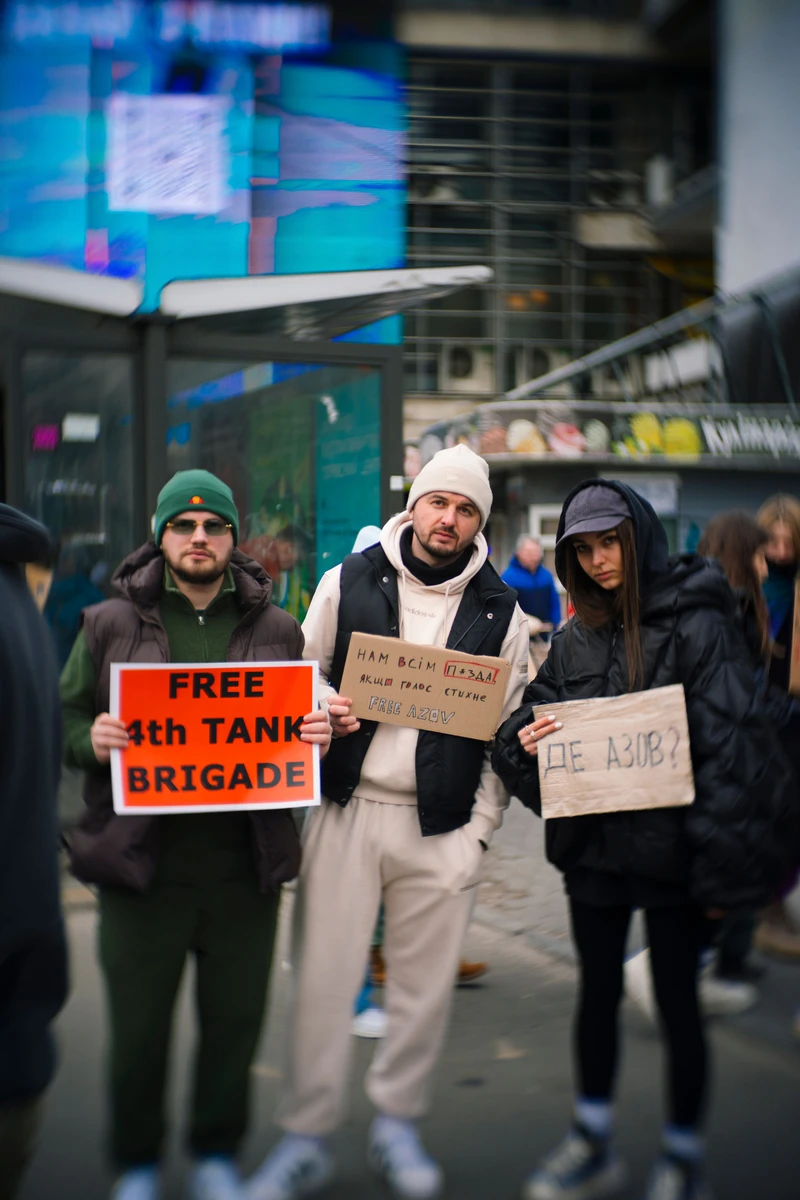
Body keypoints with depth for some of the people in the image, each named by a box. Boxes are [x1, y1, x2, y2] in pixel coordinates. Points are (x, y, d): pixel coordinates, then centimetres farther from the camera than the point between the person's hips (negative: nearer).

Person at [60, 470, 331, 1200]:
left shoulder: (276, 630, 9)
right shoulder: (111, 625, 5)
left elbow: (307, 721, 16)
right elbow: (64, 718, 7)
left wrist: (318, 735, -7)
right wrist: (91, 740, -14)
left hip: (246, 865, 2)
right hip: (142, 862, -1)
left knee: (236, 1022, 12)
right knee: (138, 1029, 8)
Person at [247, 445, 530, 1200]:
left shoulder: (499, 612, 4)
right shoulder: (349, 582, 2)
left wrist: (478, 830, -1)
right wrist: (324, 706, -13)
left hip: (441, 826, 1)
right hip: (347, 808, 0)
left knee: (425, 983, 8)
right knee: (324, 977, 2)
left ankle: (397, 1125, 27)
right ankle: (305, 1139, 16)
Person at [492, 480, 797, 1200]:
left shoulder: (696, 625, -11)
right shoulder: (576, 638, 7)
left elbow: (730, 749, -14)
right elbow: (533, 716, 14)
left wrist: (722, 870, -17)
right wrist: (523, 740, -11)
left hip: (670, 846, -5)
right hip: (593, 844, 5)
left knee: (676, 1002, 6)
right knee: (597, 992, 16)